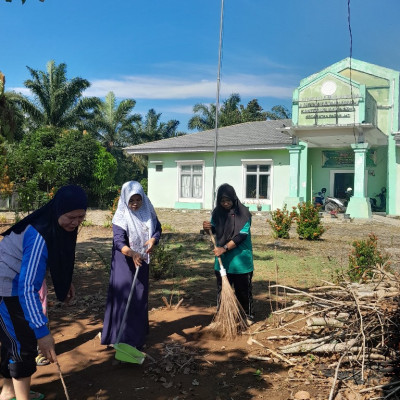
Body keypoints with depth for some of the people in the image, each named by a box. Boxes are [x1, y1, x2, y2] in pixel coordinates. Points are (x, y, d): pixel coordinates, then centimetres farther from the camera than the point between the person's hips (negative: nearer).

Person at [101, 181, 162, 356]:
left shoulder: (147, 212, -3)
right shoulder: (121, 217, -17)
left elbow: (157, 228, 8)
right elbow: (119, 241, -27)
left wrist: (153, 240, -15)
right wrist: (132, 253, -46)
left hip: (142, 260, 5)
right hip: (124, 263, -5)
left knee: (141, 297, 13)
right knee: (124, 296, -5)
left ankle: (138, 334, 29)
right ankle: (121, 337, 6)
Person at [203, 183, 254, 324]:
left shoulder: (243, 213, -13)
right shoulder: (217, 212, 3)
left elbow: (241, 235, -18)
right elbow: (214, 230, 15)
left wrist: (225, 248, -26)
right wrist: (208, 228, -9)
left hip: (240, 260, -4)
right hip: (222, 260, 4)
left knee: (243, 290, 6)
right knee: (222, 289, 12)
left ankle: (249, 316, 23)